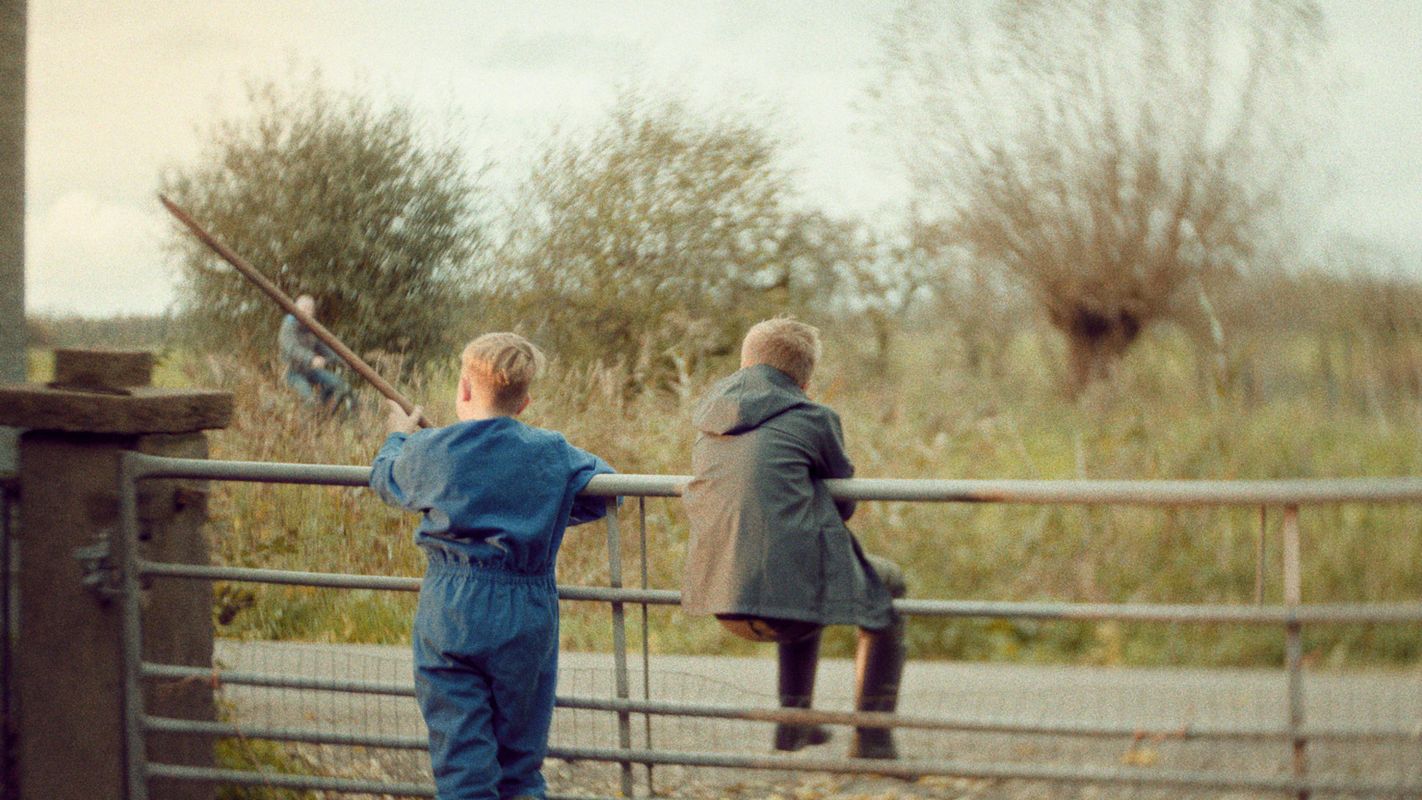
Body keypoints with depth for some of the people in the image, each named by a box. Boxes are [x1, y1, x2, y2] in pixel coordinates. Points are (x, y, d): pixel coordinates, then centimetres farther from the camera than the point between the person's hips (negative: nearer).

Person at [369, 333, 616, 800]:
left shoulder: (429, 450, -1)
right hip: (529, 618, 1)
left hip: (450, 615, -1)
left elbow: (384, 478, 18)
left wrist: (398, 437, 39)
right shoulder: (553, 454, 1)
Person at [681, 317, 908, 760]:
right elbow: (844, 502, 8)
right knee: (887, 583, 24)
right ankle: (872, 738, 21)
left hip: (722, 601, 6)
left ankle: (794, 723, 42)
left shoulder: (710, 416, 14)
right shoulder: (812, 418, -3)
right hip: (787, 592, -6)